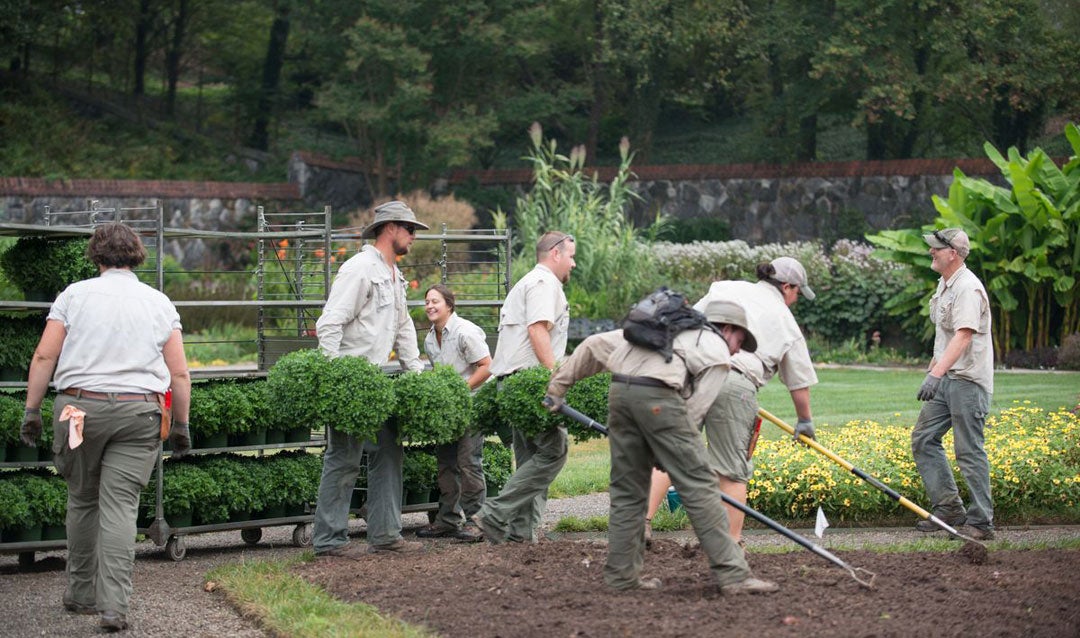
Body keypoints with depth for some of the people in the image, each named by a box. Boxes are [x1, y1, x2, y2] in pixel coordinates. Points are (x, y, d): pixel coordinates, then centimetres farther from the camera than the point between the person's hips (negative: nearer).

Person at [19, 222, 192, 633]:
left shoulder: (75, 295, 5)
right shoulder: (159, 303, 8)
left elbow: (44, 358, 0)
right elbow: (179, 374, 6)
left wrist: (31, 410, 5)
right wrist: (181, 426, 14)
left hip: (79, 407, 0)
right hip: (139, 412, 0)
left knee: (83, 500, 14)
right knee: (120, 506, -1)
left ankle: (81, 594, 22)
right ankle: (113, 606, -9)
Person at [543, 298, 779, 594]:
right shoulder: (718, 354, 15)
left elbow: (596, 344, 27)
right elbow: (694, 409, 5)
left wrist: (558, 384, 28)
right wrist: (667, 455, 12)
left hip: (619, 392, 7)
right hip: (658, 397, -6)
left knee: (627, 489, 15)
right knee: (699, 486, -2)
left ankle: (621, 575, 18)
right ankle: (732, 574, -3)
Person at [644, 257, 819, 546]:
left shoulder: (726, 288, 20)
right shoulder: (786, 322, 17)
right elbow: (799, 383, 22)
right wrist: (805, 421, 36)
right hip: (736, 384, -2)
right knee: (733, 469, 7)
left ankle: (643, 520, -1)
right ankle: (732, 542, 12)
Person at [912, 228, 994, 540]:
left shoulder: (968, 288, -18)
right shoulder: (944, 283, 14)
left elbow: (963, 336, -29)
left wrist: (936, 373, -37)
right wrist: (934, 370, 22)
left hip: (968, 381, -10)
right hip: (945, 379, 10)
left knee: (969, 452, -7)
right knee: (923, 439, 9)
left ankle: (981, 522, -1)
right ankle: (949, 508, 15)